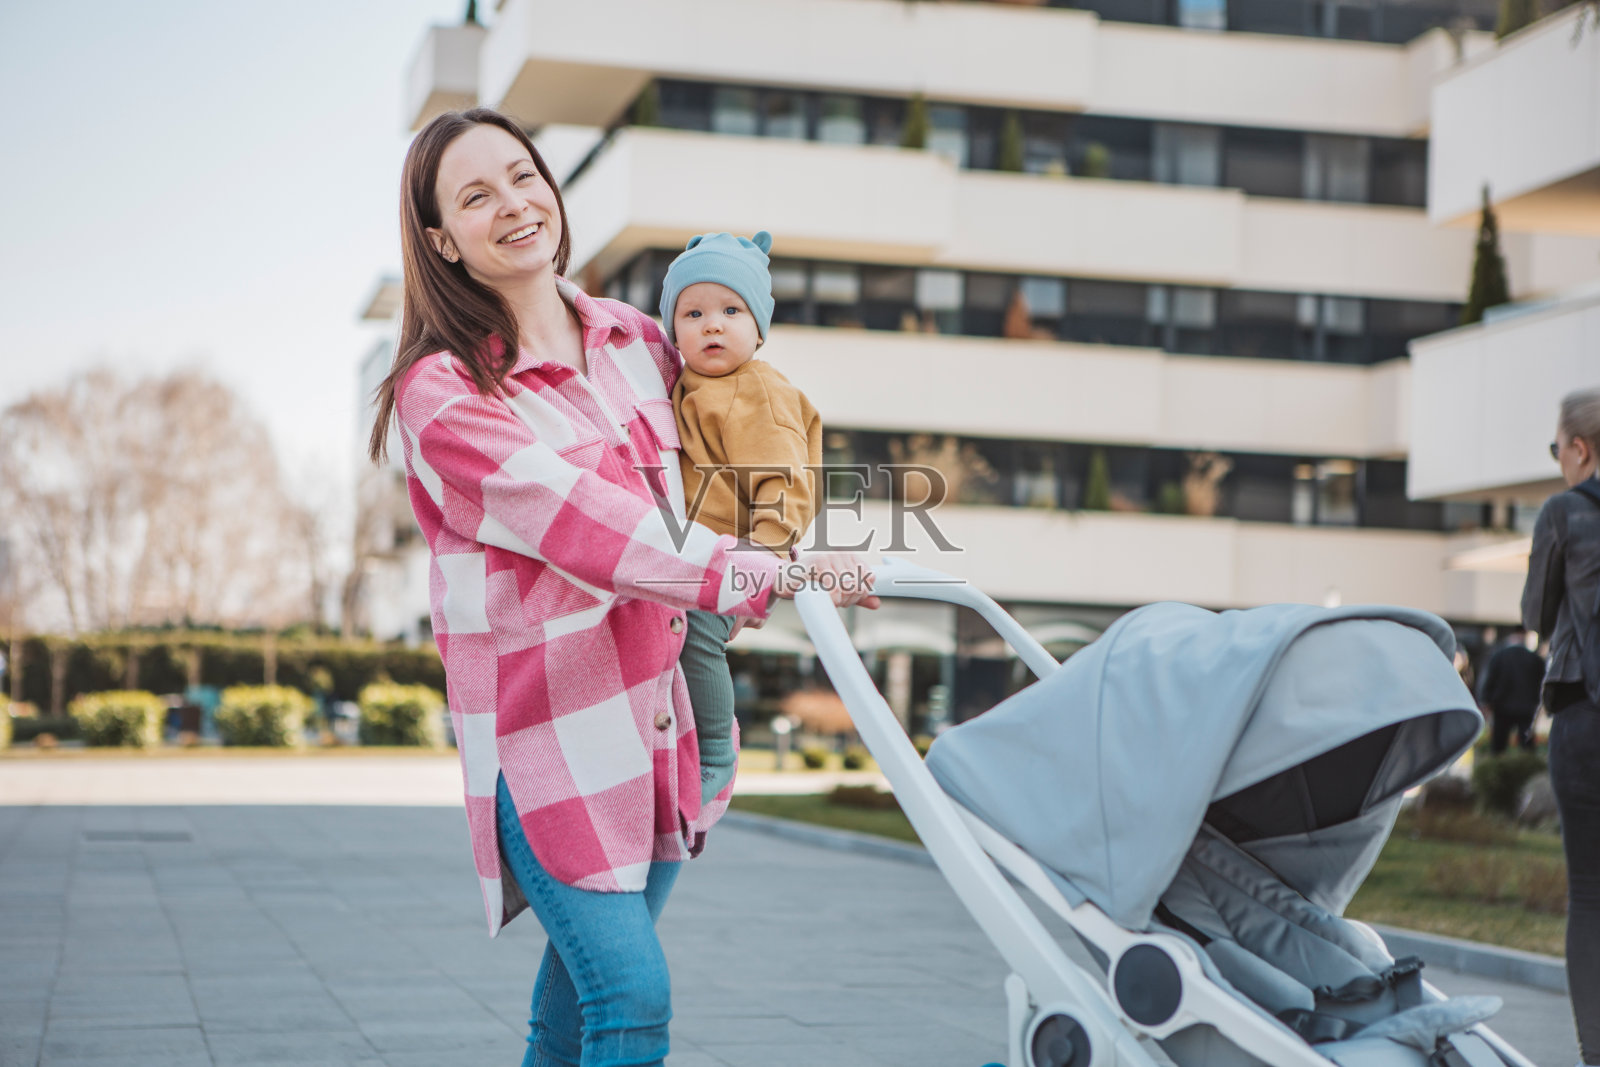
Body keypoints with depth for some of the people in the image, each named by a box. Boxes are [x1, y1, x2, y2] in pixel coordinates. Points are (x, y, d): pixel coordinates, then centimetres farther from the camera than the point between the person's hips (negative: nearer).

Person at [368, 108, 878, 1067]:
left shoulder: (636, 342, 9)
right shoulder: (443, 394, -11)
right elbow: (591, 524, -22)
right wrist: (775, 577, -28)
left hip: (660, 714, 6)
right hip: (548, 728, -6)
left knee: (582, 989, 15)